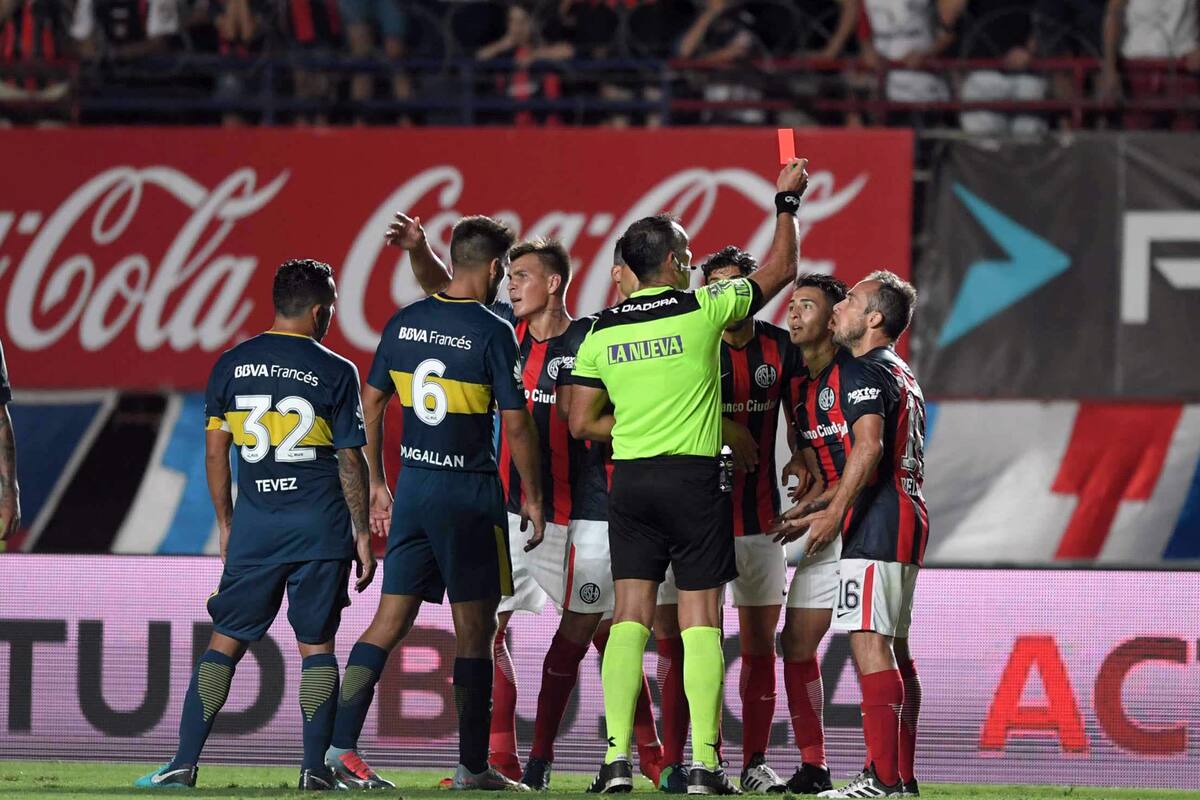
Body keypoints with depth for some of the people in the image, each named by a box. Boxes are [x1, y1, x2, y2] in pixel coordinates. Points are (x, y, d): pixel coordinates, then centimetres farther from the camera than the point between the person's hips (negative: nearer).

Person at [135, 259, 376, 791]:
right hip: (321, 527, -2)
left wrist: (226, 525, 16)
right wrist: (362, 533, 6)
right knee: (316, 646, 6)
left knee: (225, 642, 6)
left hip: (254, 527, 2)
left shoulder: (231, 365, 4)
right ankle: (316, 768, 2)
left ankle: (184, 764, 0)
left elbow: (215, 453, 6)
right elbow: (350, 461, -2)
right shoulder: (336, 372, -3)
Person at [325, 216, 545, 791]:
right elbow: (516, 425, -11)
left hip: (412, 485, 5)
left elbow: (371, 403, 12)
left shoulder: (404, 323, 6)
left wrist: (377, 482, 22)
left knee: (390, 619, 7)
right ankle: (472, 766, 5)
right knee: (473, 630, 2)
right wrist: (533, 497, 0)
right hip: (469, 491, -5)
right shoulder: (492, 332, -11)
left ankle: (340, 744, -3)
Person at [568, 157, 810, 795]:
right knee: (700, 619, 0)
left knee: (630, 614, 4)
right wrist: (787, 202, 21)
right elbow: (780, 271, 9)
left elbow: (582, 423, 6)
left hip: (629, 480, 3)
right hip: (694, 476, -3)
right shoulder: (703, 309, -5)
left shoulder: (602, 331, 5)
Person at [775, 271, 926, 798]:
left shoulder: (865, 371, -9)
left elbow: (869, 444, -24)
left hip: (876, 530, -10)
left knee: (870, 644, -14)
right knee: (894, 649, 12)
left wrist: (835, 513, -25)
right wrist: (819, 509, 30)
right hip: (908, 521, 10)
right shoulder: (903, 375, 22)